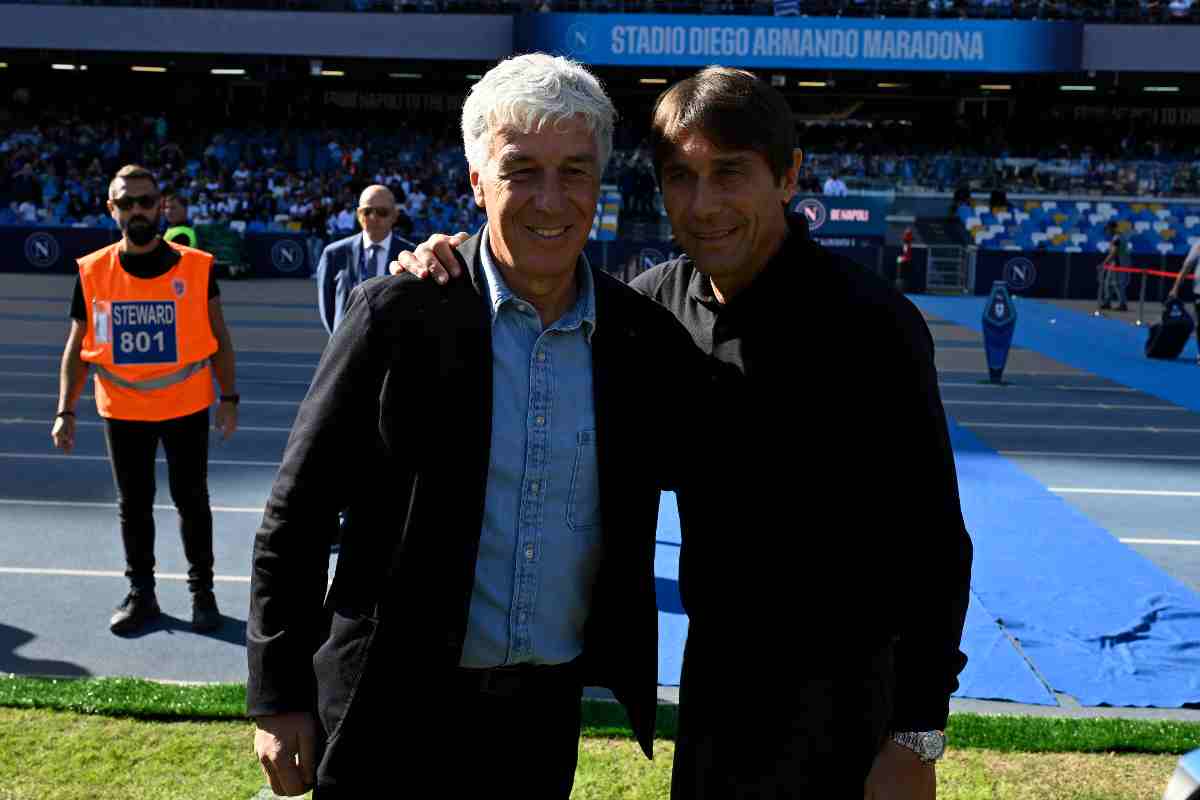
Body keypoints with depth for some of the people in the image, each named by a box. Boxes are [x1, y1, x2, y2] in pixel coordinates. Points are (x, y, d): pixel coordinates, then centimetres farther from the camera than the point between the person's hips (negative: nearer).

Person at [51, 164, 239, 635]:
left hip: (187, 407, -2)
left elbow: (218, 338, 1)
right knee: (133, 505, 12)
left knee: (192, 501, 7)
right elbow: (77, 348, 4)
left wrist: (229, 397, -4)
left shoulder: (196, 267, -6)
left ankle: (202, 592, 22)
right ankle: (140, 594, 27)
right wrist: (65, 411, -1)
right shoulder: (92, 272, -2)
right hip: (122, 411, 2)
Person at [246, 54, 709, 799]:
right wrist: (279, 698, -6)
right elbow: (296, 517, -7)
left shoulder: (644, 333, -3)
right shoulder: (399, 314, -12)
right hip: (396, 710, -3)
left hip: (546, 715, 3)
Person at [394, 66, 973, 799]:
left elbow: (931, 544, -15)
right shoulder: (662, 299, -4)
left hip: (840, 691, -5)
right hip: (713, 664, 5)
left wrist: (917, 740, -15)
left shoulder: (869, 323, -19)